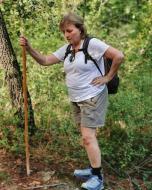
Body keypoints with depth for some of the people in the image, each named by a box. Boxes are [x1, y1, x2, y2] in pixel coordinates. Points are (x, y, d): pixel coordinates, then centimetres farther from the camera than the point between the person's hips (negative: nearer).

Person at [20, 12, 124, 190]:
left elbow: (119, 56, -20)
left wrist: (108, 77, -15)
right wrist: (29, 48, -7)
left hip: (92, 98, -8)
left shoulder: (92, 44, -16)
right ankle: (93, 168, 30)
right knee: (86, 136, 15)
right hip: (76, 100, 8)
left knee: (88, 137, -8)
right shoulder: (66, 49, 7)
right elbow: (45, 60, 6)